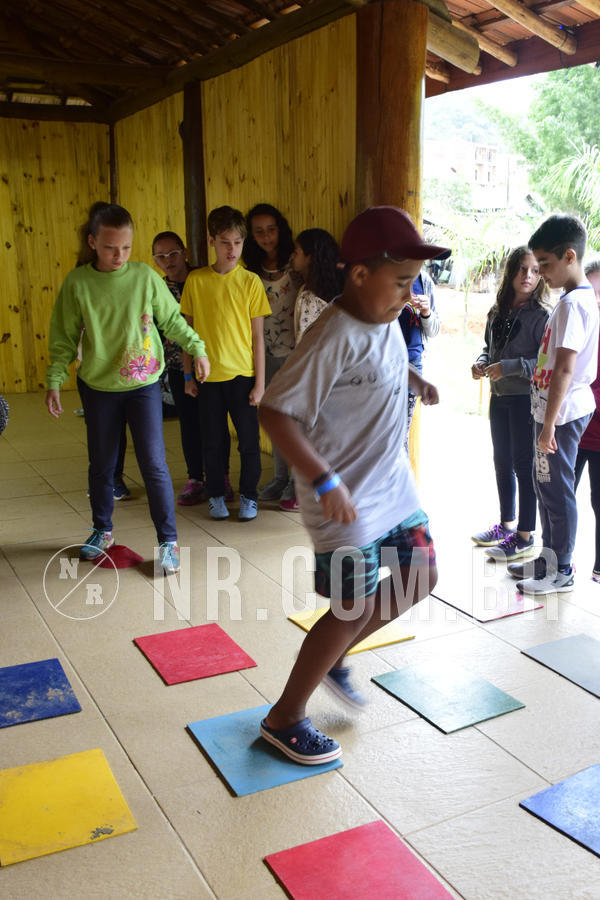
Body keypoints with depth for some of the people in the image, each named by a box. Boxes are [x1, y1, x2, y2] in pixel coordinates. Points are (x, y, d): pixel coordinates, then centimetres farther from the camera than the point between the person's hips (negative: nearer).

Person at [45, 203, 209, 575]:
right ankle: (102, 531, 35)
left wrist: (198, 348, 0)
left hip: (144, 385, -1)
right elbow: (65, 338, 2)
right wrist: (55, 380, -4)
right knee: (101, 465, 14)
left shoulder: (146, 277, -6)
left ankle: (168, 540, 8)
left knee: (154, 464, -4)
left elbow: (172, 320, 7)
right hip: (98, 387, 1)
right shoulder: (77, 283, -5)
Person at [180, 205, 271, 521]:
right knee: (213, 441, 10)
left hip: (242, 374, -1)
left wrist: (260, 382, -4)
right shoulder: (195, 280, 0)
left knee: (249, 440, 5)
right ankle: (216, 495, 27)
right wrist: (188, 374, 5)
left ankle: (248, 496, 22)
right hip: (208, 375, 1)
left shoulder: (250, 281, -3)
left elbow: (257, 336, -2)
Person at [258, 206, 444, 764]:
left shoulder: (386, 320, 2)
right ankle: (284, 718, 18)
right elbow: (276, 412, -28)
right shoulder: (335, 338, -26)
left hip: (392, 482, 9)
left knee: (419, 578, 17)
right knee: (355, 608, -1)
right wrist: (325, 481, -34)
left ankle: (332, 657, 33)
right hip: (346, 497, -9)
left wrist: (416, 380, 9)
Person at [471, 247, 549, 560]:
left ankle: (525, 536, 11)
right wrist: (481, 362, 0)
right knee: (502, 463, 16)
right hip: (499, 397, 7)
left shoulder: (542, 315, -13)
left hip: (525, 399, -7)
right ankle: (506, 525, 31)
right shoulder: (497, 312, 7)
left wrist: (509, 367, -22)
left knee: (524, 466, -1)